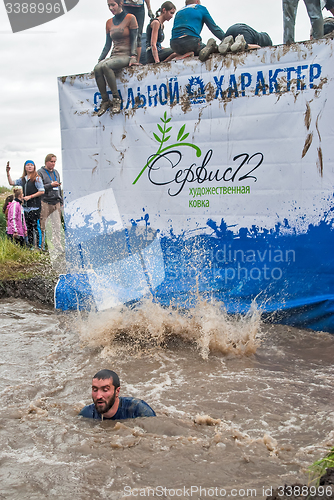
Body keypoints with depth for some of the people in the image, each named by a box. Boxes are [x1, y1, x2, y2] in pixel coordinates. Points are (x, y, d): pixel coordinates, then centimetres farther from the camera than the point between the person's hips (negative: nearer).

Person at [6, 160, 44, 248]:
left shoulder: (37, 178, -4)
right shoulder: (23, 179, 15)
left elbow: (42, 192, -8)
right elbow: (12, 183, 18)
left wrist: (30, 197, -12)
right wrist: (8, 173, 8)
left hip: (34, 207, -7)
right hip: (25, 207, 7)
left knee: (34, 226, -10)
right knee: (28, 227, 9)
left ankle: (36, 246, -8)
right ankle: (30, 245, 15)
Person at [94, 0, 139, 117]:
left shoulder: (130, 18, 2)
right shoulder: (109, 22, 17)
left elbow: (134, 40, -2)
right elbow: (108, 44, 18)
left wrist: (133, 57, -15)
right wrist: (100, 59, 8)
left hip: (126, 55, -5)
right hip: (114, 55, 5)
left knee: (105, 66, -34)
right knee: (97, 68, -27)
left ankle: (116, 98, -26)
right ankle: (105, 101, -22)